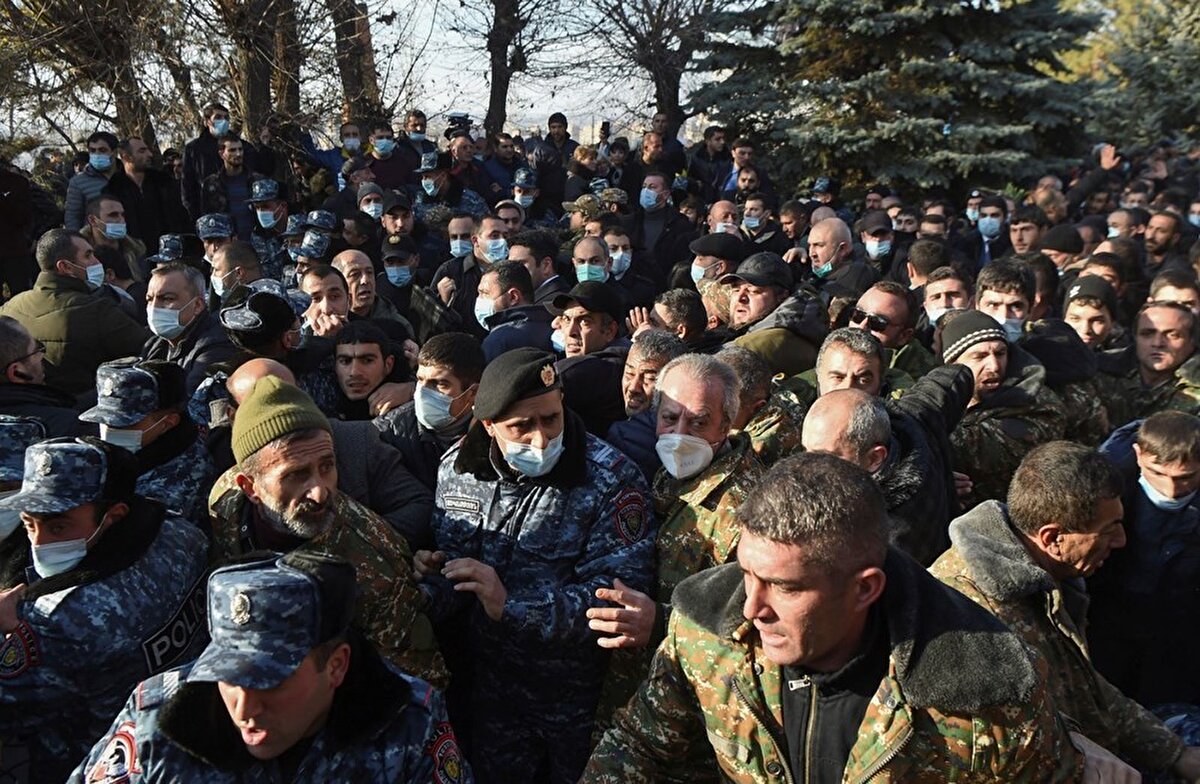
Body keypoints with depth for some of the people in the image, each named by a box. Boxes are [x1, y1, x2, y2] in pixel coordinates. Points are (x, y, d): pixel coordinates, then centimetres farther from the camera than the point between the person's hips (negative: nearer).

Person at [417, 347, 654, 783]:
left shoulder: (611, 478, -21)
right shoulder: (458, 466, -6)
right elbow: (451, 562, 5)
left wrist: (513, 606, -33)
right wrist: (429, 594, -16)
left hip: (582, 698, -4)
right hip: (490, 689, 4)